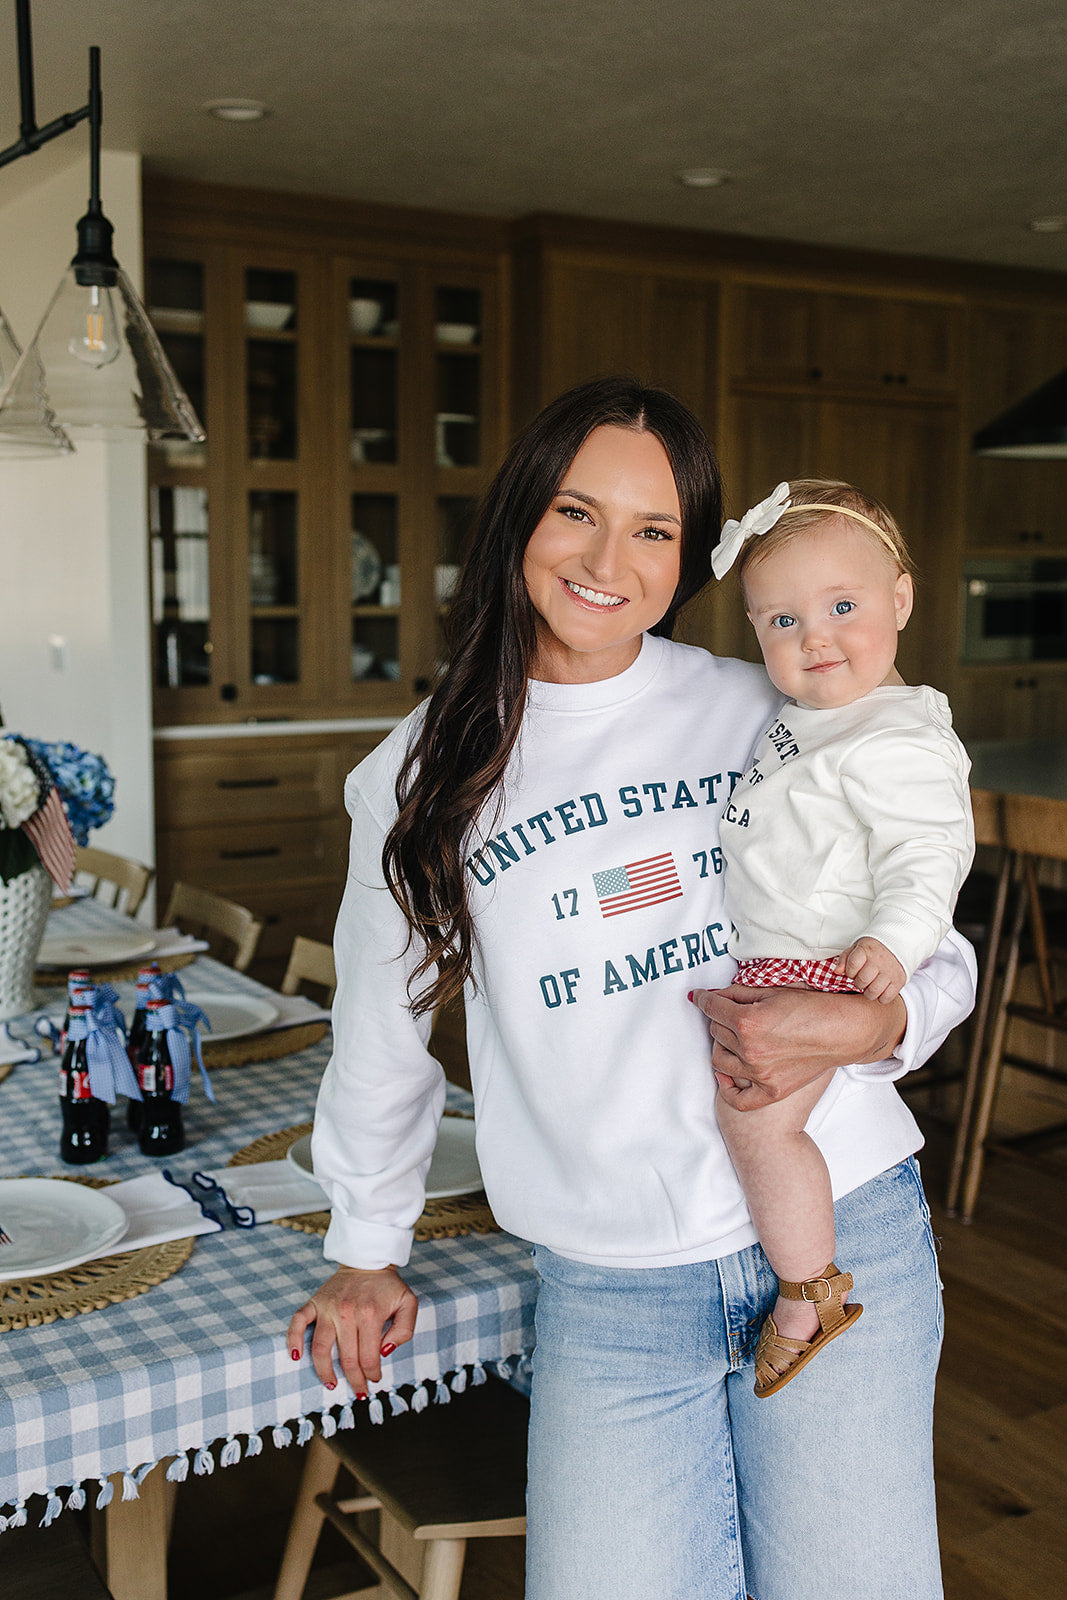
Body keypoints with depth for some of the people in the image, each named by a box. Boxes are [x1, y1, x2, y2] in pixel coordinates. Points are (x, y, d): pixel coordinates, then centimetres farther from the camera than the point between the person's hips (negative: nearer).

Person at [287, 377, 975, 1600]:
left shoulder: (768, 713, 1)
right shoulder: (421, 775, 3)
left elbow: (935, 953, 8)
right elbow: (382, 1029, 16)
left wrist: (866, 1027, -14)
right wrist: (367, 1250, 22)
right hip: (608, 1293, 0)